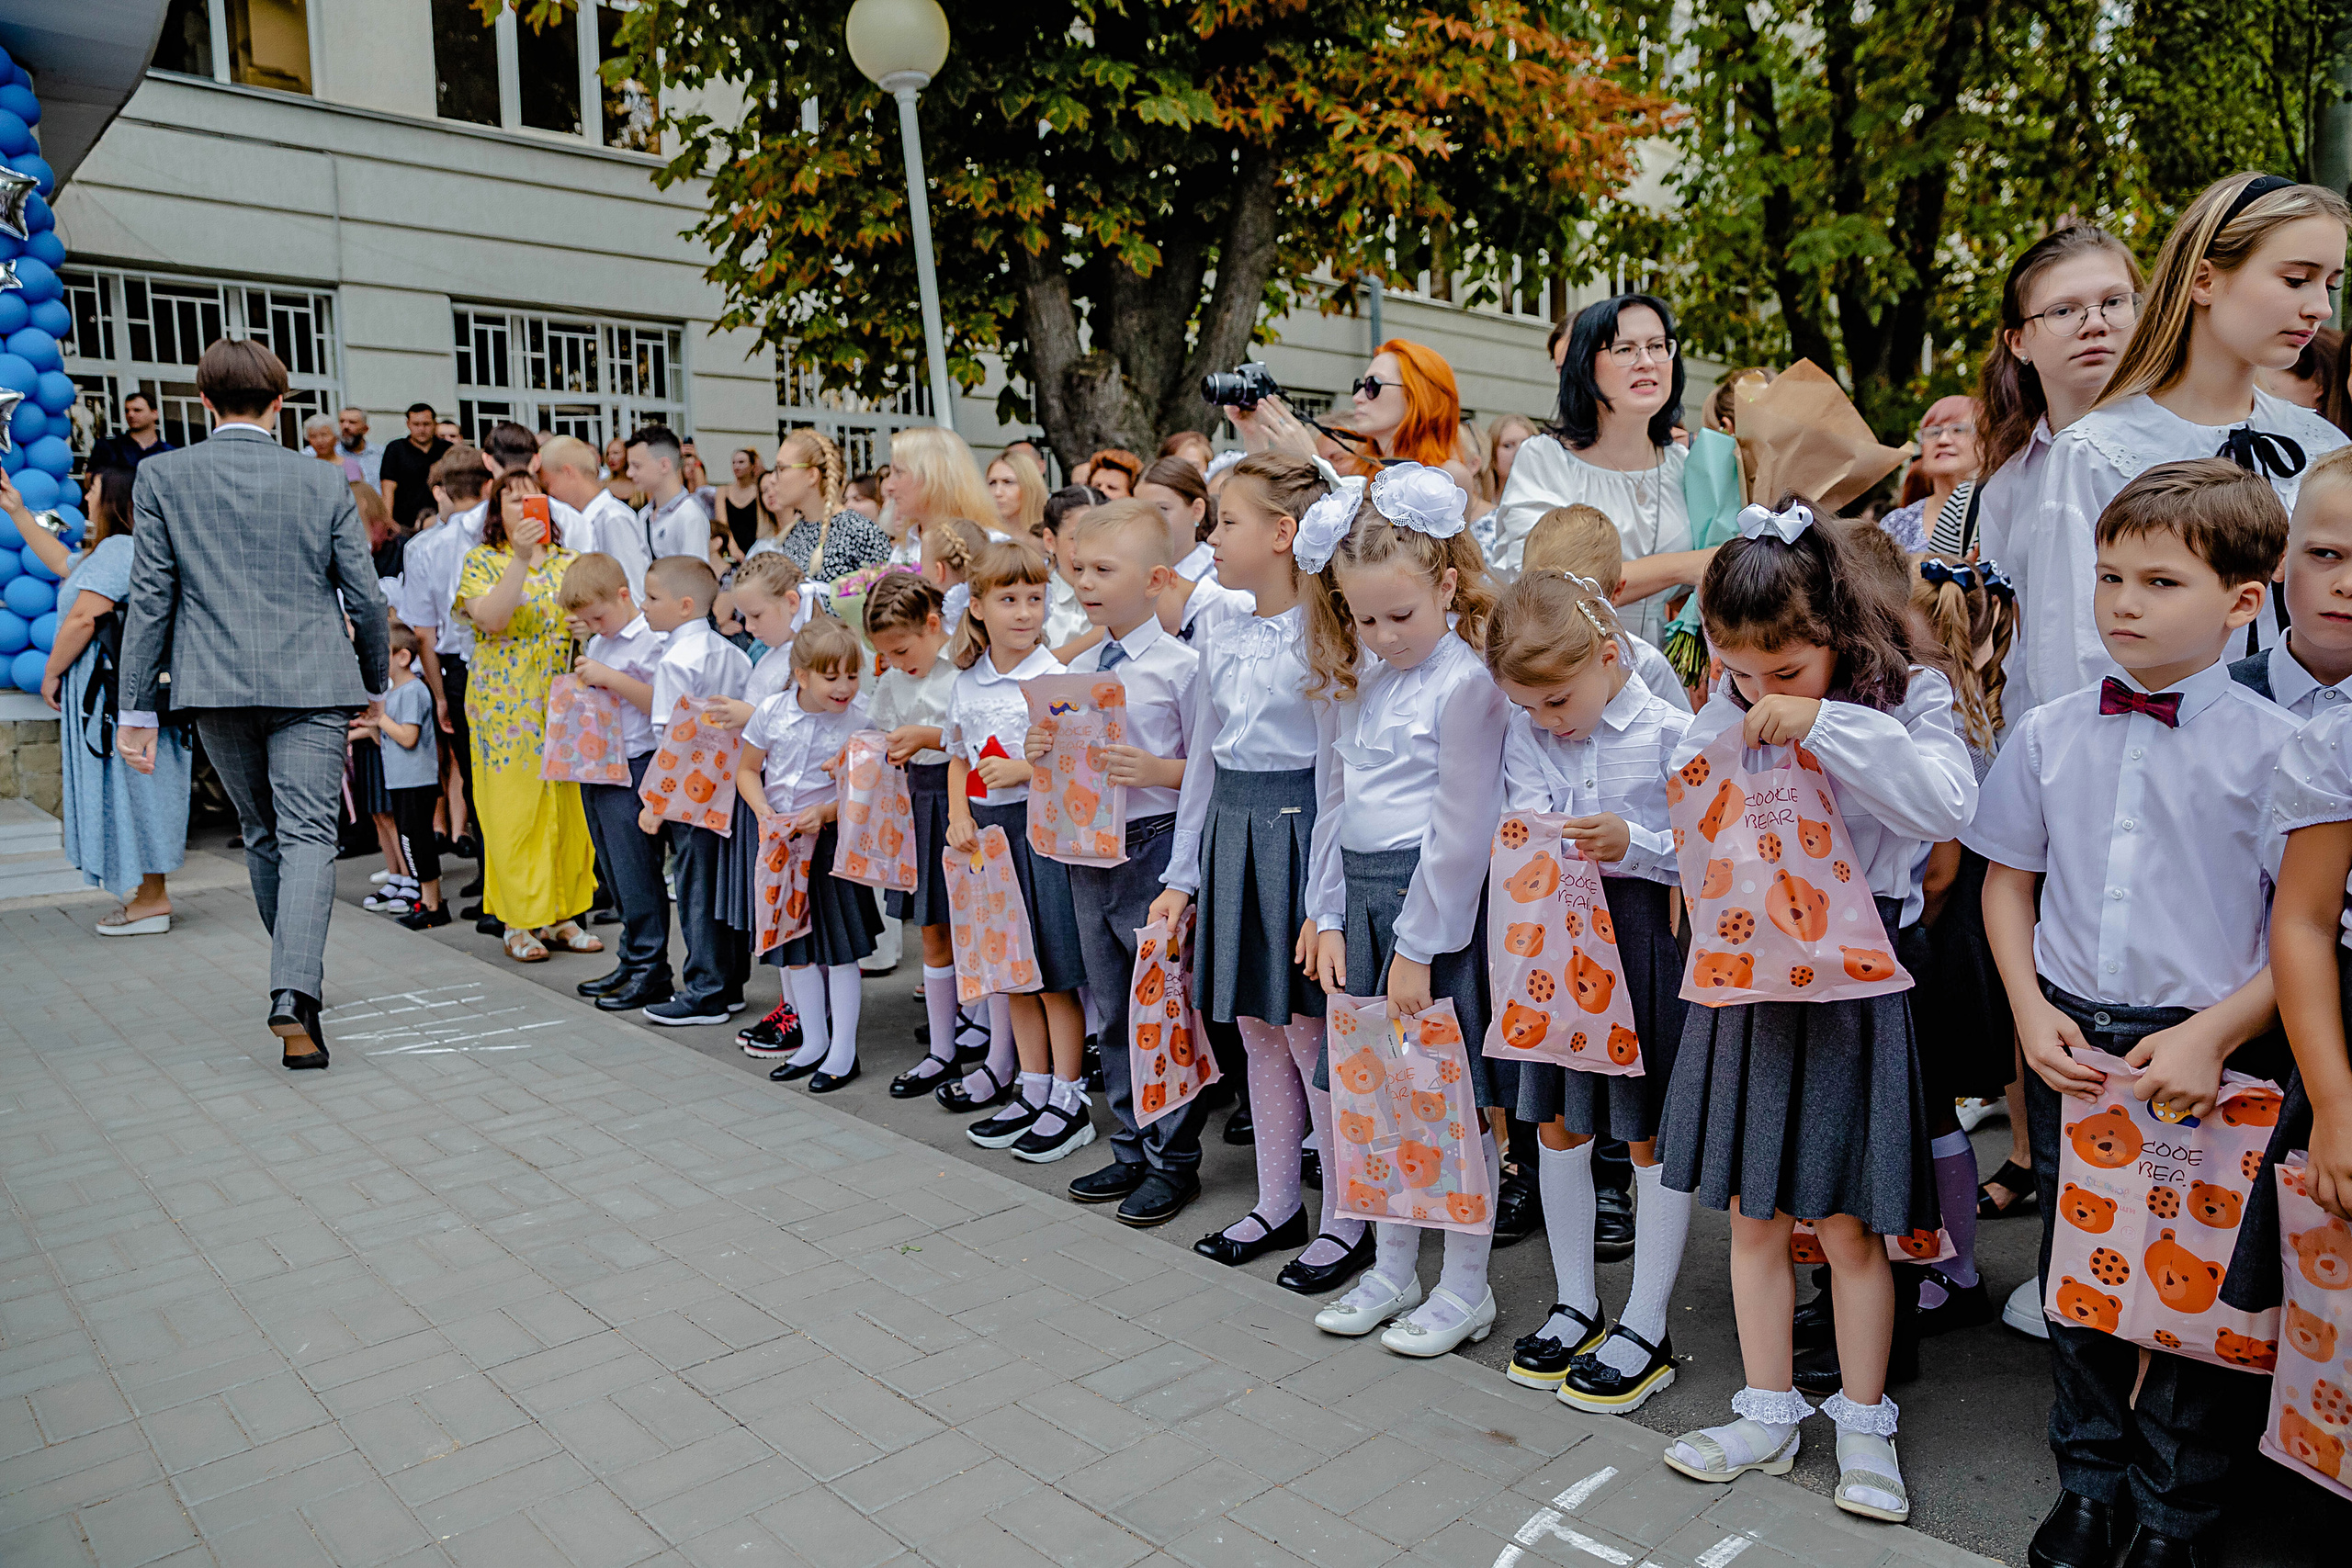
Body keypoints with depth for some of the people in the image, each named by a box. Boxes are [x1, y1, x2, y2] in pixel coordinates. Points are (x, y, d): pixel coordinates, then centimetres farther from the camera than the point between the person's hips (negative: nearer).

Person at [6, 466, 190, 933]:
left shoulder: (117, 549, -15)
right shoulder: (122, 549, 18)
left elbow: (82, 619, -20)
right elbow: (63, 563, 32)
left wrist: (51, 674, -10)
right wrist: (17, 512, 34)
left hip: (114, 691, -10)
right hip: (123, 688, 10)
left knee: (124, 788, -5)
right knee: (132, 790, 12)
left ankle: (150, 901, 1)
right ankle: (148, 896, 16)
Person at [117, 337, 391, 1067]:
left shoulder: (162, 476, 1)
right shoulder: (325, 483, 0)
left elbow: (150, 597, 1)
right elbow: (365, 598, 2)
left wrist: (137, 706, 6)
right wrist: (377, 681, 17)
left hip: (216, 685, 2)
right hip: (310, 683, -2)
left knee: (261, 833, 17)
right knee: (308, 835, -6)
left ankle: (298, 977, 31)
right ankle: (295, 991, -23)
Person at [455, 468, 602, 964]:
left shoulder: (568, 561, 11)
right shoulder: (482, 561, 1)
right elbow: (491, 619, -17)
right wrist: (521, 559, -24)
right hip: (507, 704, -3)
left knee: (567, 807, 5)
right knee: (514, 809, 0)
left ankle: (560, 916, 15)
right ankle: (519, 924, 8)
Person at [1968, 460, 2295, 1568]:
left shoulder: (2274, 747, -8)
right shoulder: (2047, 735, 1)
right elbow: (2009, 881, 8)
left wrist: (2213, 1034, -16)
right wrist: (2033, 1011, -3)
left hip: (2212, 1051, -3)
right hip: (2072, 1041, 3)